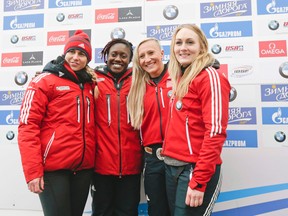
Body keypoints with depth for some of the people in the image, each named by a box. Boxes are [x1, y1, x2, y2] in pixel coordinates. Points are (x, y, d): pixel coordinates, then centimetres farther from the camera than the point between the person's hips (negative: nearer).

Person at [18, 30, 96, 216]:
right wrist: (33, 170, -15)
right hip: (53, 168, -5)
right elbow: (28, 126, -9)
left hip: (84, 167, 5)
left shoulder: (90, 85, 12)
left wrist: (92, 162, 8)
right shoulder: (44, 81, -3)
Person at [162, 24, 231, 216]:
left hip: (196, 169, -7)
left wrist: (199, 180, -20)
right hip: (172, 167, 8)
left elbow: (215, 132, -18)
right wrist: (167, 152, 7)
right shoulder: (180, 79, 13)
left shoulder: (210, 77, -10)